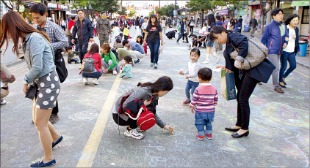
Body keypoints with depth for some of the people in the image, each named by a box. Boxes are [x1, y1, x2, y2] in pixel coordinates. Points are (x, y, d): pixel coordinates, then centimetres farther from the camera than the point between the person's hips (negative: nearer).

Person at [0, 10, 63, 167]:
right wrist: (29, 81, -5)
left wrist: (26, 81, -6)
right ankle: (55, 137, 45)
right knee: (37, 119, 20)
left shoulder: (35, 38, -20)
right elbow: (33, 66, 8)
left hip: (48, 83, -9)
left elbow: (37, 67, -23)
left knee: (40, 123, 1)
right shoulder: (28, 39, 9)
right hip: (41, 83, 9)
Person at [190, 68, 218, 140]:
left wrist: (192, 106, 5)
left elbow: (194, 99, -11)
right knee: (209, 123, 22)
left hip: (200, 111, -4)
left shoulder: (198, 89, -18)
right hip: (211, 111, 4)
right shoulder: (214, 89, -6)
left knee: (200, 123, 13)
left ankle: (201, 135, 19)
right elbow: (216, 100, 3)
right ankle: (209, 134, 31)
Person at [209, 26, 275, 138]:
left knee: (243, 99, -4)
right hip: (246, 70, 10)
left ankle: (245, 128, 11)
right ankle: (239, 125, 28)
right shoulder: (228, 43, 13)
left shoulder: (233, 36, -12)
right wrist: (227, 67, 1)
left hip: (254, 69, -10)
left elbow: (244, 42, -32)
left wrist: (239, 59, -27)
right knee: (239, 97, 14)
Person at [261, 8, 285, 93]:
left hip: (278, 51, 7)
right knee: (276, 68, -6)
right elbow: (263, 39, -7)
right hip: (272, 51, -7)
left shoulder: (282, 26, 10)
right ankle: (276, 86, 3)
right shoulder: (269, 26, -10)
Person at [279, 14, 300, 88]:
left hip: (292, 51, 7)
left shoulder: (296, 29, 11)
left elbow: (297, 40, 18)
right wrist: (284, 43, -42)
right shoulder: (285, 28, -9)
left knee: (293, 66, 7)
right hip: (284, 50, -7)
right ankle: (280, 81, 17)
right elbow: (284, 36, -25)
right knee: (284, 66, 0)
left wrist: (297, 49, 18)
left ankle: (283, 77, 30)